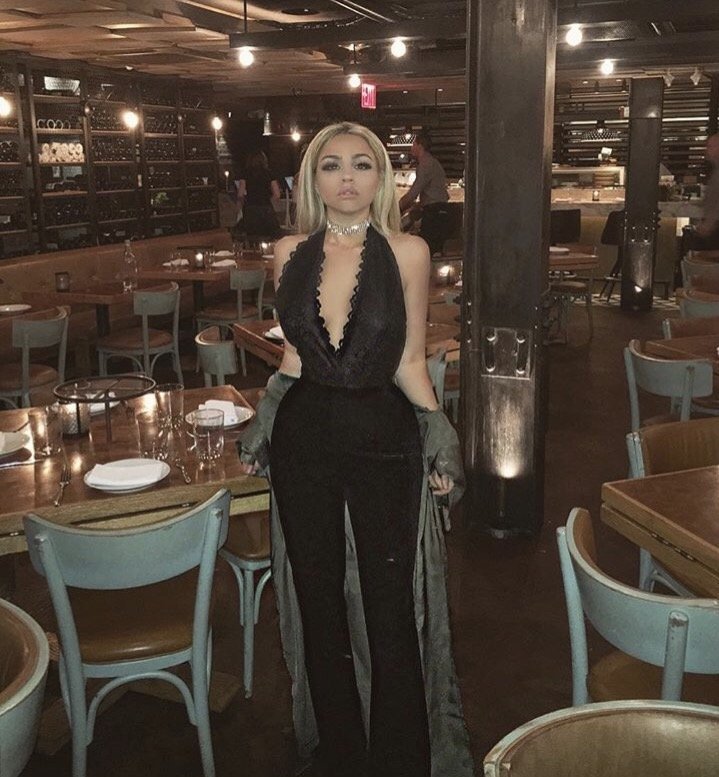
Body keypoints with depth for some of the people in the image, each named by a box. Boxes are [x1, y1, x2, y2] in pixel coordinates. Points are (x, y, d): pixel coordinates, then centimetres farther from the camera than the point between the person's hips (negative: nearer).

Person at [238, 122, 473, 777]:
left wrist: (440, 439, -5)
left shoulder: (407, 253, -5)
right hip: (303, 438, 3)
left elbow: (410, 361, 1)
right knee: (319, 599, 14)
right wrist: (261, 427, 10)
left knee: (389, 607, 4)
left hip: (383, 437, -3)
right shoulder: (291, 253, 4)